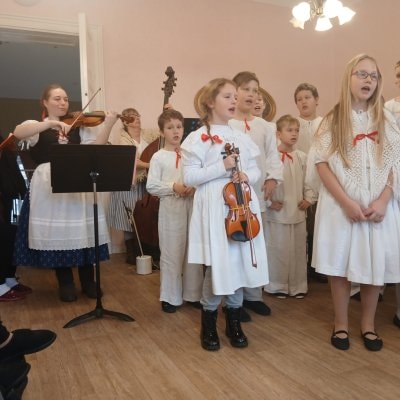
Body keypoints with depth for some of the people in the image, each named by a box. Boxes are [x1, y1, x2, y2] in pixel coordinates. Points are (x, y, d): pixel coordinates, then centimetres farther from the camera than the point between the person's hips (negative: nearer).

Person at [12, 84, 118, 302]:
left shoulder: (78, 127, 12)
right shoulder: (36, 126, 6)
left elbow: (96, 146, -1)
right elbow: (18, 133, -17)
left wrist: (108, 124, -14)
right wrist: (52, 123, -28)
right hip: (49, 186, -1)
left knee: (83, 232, 3)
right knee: (57, 233, 2)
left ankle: (88, 282, 18)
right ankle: (66, 284, 17)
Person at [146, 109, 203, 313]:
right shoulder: (158, 157, -2)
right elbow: (151, 186, -6)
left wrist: (194, 187, -11)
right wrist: (173, 186, -17)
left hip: (192, 207, 4)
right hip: (170, 208, -3)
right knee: (171, 253, 4)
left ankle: (193, 293, 26)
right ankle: (170, 297, 19)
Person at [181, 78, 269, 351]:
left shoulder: (241, 137, 12)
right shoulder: (198, 138, -4)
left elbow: (256, 170, 15)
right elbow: (189, 177, -9)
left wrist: (247, 176, -8)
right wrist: (222, 167, -17)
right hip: (214, 209, -5)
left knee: (240, 264, 8)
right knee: (218, 266, -3)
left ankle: (234, 322, 27)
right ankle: (209, 325, 19)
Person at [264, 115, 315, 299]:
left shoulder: (302, 157, 6)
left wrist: (309, 198, -1)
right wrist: (269, 201, -14)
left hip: (298, 212, 5)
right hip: (277, 212, -5)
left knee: (298, 250, 13)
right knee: (278, 250, 4)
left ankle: (298, 285, 26)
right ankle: (277, 285, 20)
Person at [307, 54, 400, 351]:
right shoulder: (333, 120, 2)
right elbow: (322, 163, -6)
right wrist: (346, 202, -14)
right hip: (341, 204, -2)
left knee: (376, 263, 6)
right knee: (341, 262, 4)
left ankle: (368, 324, 26)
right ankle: (341, 324, 22)